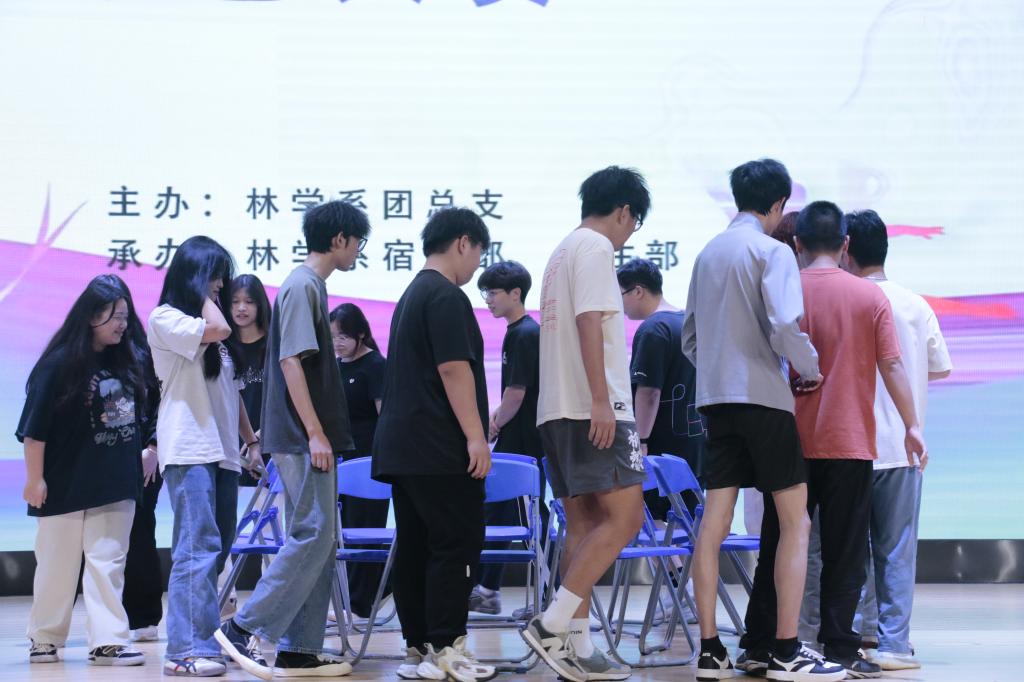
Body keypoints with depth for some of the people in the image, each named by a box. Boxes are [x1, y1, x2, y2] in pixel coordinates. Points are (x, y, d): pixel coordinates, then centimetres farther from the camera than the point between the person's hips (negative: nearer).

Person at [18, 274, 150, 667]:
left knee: (108, 562, 1)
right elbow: (35, 427, -12)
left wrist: (145, 451, 14)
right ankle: (44, 638, 21)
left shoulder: (130, 360, 1)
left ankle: (107, 641, 0)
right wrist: (34, 478, -13)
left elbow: (137, 414, 16)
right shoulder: (60, 364, -13)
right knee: (58, 565, 7)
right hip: (65, 484, -4)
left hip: (115, 485, 4)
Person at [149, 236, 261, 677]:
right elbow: (217, 330, -19)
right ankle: (189, 649, -18)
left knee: (217, 549, 6)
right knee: (199, 549, -16)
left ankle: (204, 640, 9)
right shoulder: (165, 318, -2)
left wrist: (251, 439, 19)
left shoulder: (213, 335, 22)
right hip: (188, 450, -8)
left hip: (222, 451, 8)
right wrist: (203, 295, -3)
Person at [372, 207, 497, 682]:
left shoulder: (413, 295, 20)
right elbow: (454, 369, -19)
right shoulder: (447, 297, -11)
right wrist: (475, 435, -18)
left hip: (401, 446, 10)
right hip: (440, 448, -10)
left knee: (415, 549, 8)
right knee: (456, 546, -7)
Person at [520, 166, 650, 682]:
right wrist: (601, 399, -22)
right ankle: (553, 624, -18)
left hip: (558, 409, 10)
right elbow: (590, 321, -17)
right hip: (592, 407, -10)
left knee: (583, 526, 8)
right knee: (624, 517, -12)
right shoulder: (595, 247, -6)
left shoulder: (562, 251, 22)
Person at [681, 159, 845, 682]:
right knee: (794, 522, 0)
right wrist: (810, 369, -3)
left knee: (714, 524, 4)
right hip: (762, 397, -7)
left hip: (715, 398, 7)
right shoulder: (773, 251, -7)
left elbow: (690, 338, 18)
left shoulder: (708, 253, 14)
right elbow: (784, 327, -19)